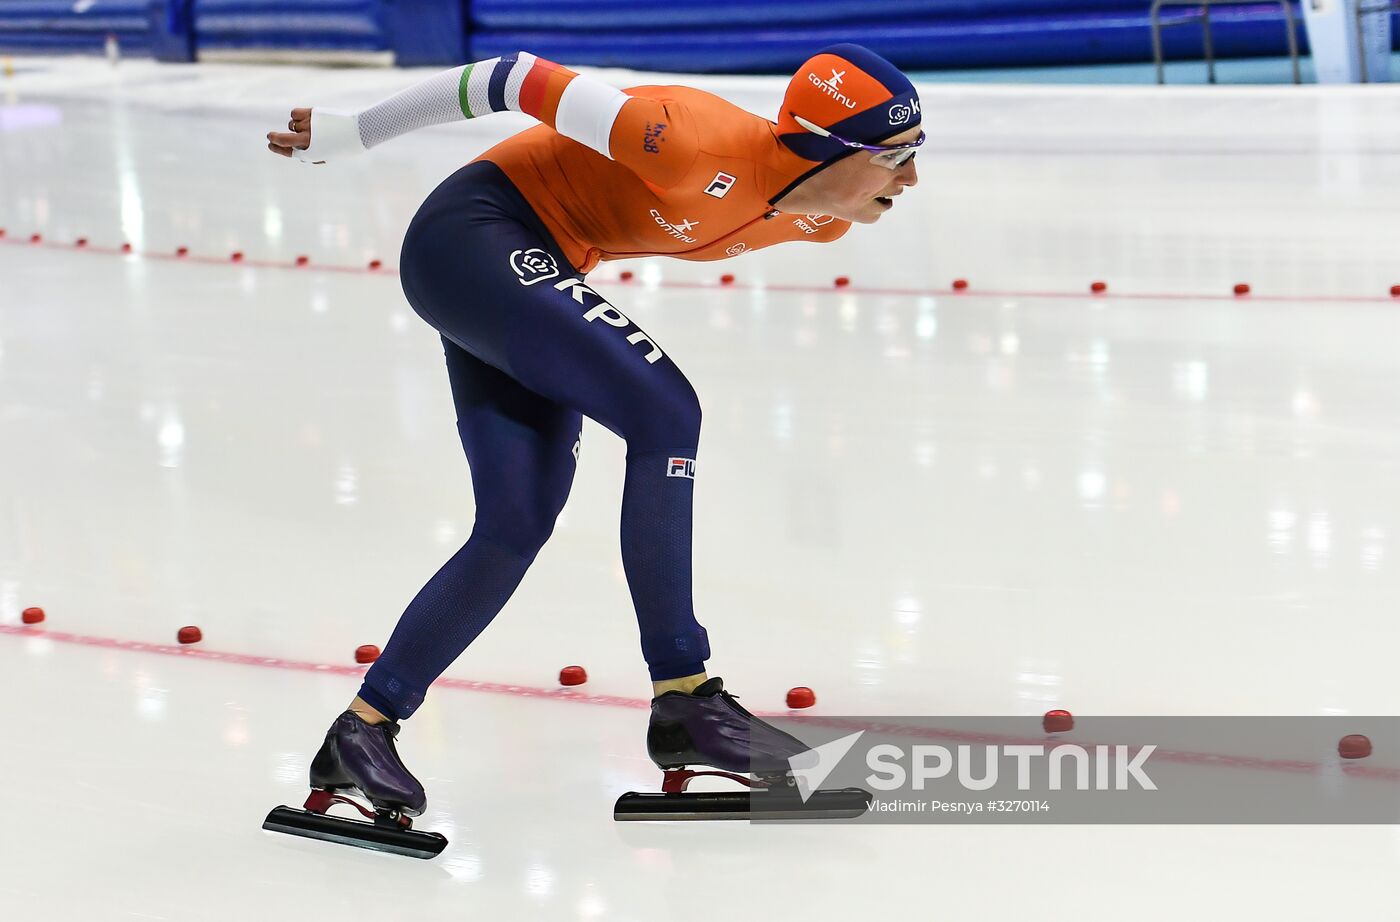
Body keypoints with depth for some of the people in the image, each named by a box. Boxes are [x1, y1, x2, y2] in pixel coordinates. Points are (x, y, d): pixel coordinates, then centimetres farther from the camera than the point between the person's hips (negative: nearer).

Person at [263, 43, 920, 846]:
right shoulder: (708, 146, -29)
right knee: (665, 412, -20)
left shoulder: (816, 221, -3)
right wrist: (352, 134, -13)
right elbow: (529, 81, -22)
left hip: (529, 269, 9)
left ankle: (362, 730, 10)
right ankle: (682, 696, -14)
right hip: (473, 233, -9)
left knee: (518, 526, 3)